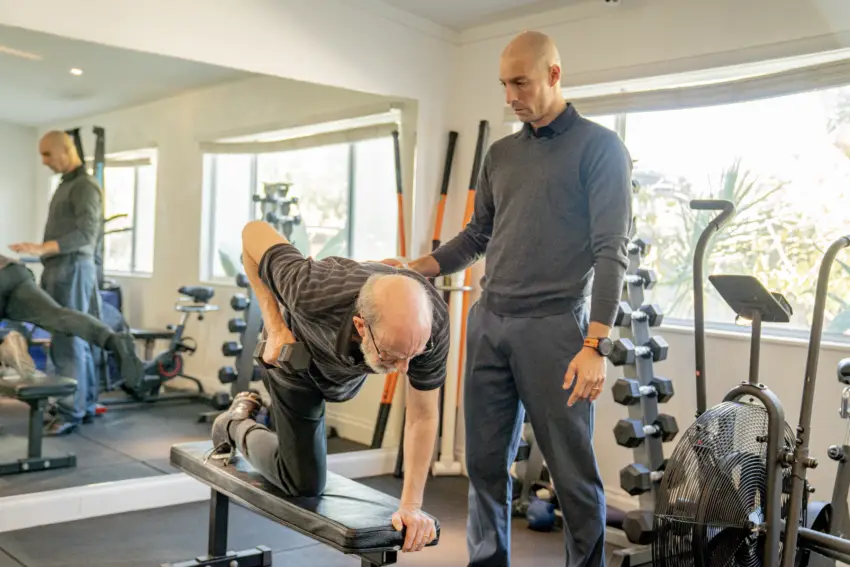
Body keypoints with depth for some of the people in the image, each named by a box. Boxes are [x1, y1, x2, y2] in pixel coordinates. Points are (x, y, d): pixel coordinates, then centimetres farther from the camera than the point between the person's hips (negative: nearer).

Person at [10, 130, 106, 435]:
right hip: (60, 270, 9)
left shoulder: (85, 186, -10)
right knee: (76, 340, 10)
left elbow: (86, 233, -21)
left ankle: (71, 412, -7)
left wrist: (42, 248, -29)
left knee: (67, 343, -10)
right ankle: (86, 404, 15)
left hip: (71, 270, -9)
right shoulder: (67, 184, 19)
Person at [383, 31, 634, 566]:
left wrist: (596, 345, -17)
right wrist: (414, 268, 4)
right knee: (486, 462, 11)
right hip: (488, 325, 6)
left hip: (552, 329, -6)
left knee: (572, 469, 2)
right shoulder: (500, 154, 15)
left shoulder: (599, 147, -3)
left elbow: (611, 251, -9)